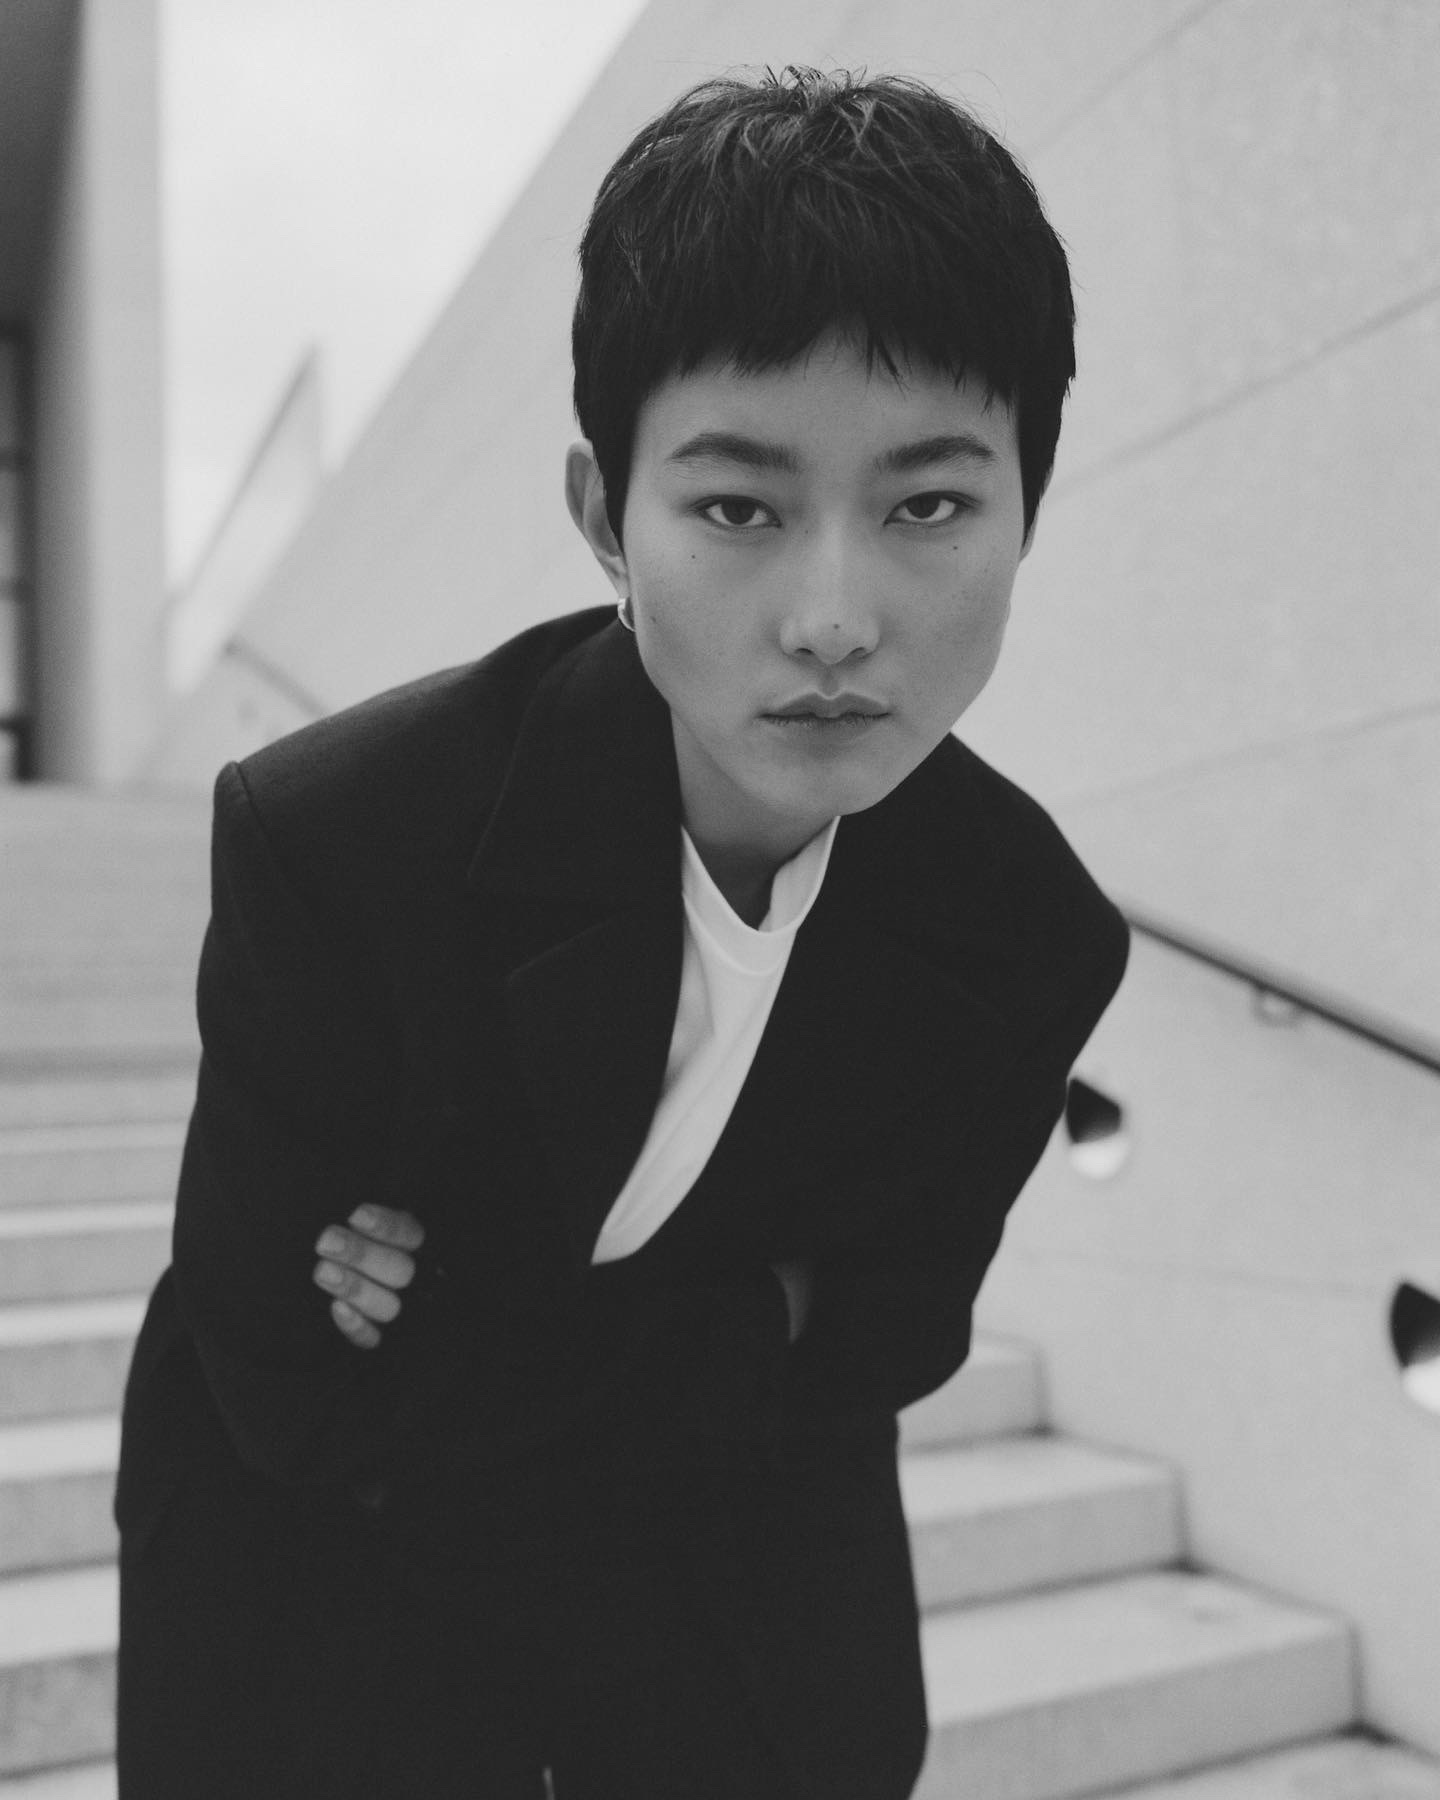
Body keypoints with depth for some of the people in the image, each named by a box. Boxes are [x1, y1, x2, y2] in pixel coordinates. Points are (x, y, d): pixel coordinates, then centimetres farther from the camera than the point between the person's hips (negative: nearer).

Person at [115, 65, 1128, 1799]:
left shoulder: (1029, 936, -20)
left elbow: (876, 1341, -10)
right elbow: (298, 1400, -21)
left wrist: (463, 1345, -21)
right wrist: (738, 1322, -20)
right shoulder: (323, 838, -29)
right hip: (325, 1559, -2)